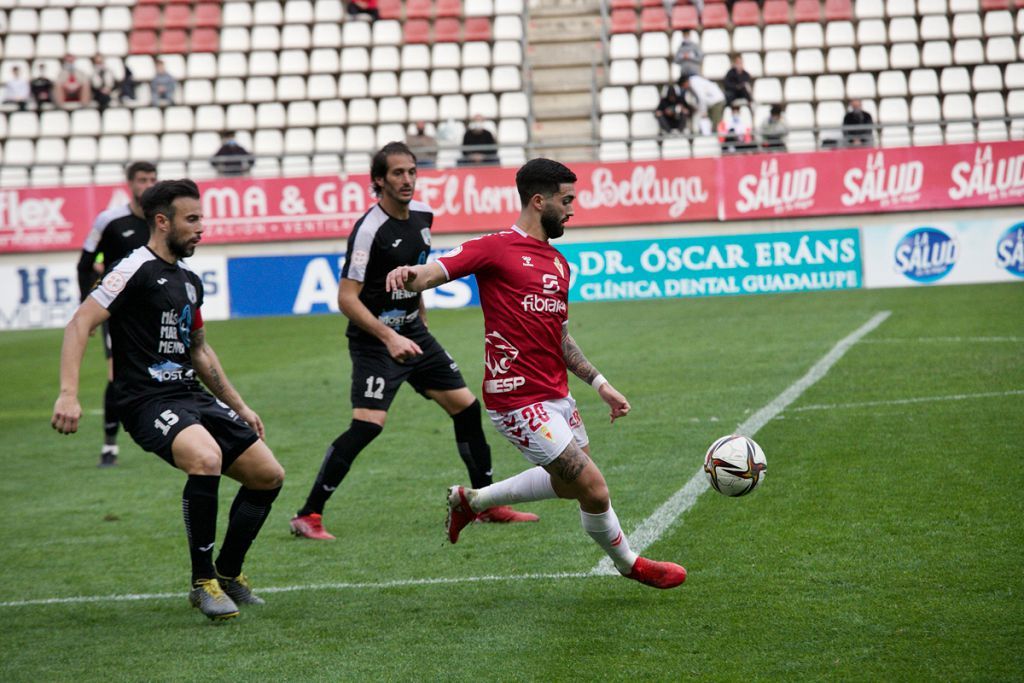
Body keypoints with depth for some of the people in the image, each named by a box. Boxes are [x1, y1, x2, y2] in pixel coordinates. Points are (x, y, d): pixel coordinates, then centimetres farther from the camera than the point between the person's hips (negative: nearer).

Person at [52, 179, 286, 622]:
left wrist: (239, 406, 31)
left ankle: (228, 575, 23)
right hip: (149, 402, -9)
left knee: (268, 475, 6)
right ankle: (203, 583, -21)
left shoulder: (189, 281, 17)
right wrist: (68, 394, -28)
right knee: (206, 458, -35)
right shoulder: (137, 270, -9)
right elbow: (80, 324, -16)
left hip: (192, 397, 9)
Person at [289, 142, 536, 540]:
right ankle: (307, 516, -11)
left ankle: (488, 504, 20)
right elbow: (347, 299, -21)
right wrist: (388, 337, -28)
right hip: (374, 339, -8)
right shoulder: (369, 230, -20)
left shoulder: (421, 215, 5)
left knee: (466, 406, 7)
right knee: (368, 424, -20)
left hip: (412, 332, 8)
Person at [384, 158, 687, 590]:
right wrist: (410, 275, -44)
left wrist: (599, 383, 18)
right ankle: (630, 565, 20)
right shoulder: (496, 248, -9)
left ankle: (470, 500, 38)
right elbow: (435, 272, -21)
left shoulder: (558, 263, 16)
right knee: (594, 489, -5)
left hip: (556, 396, 9)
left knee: (568, 484, 24)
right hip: (519, 403, -9)